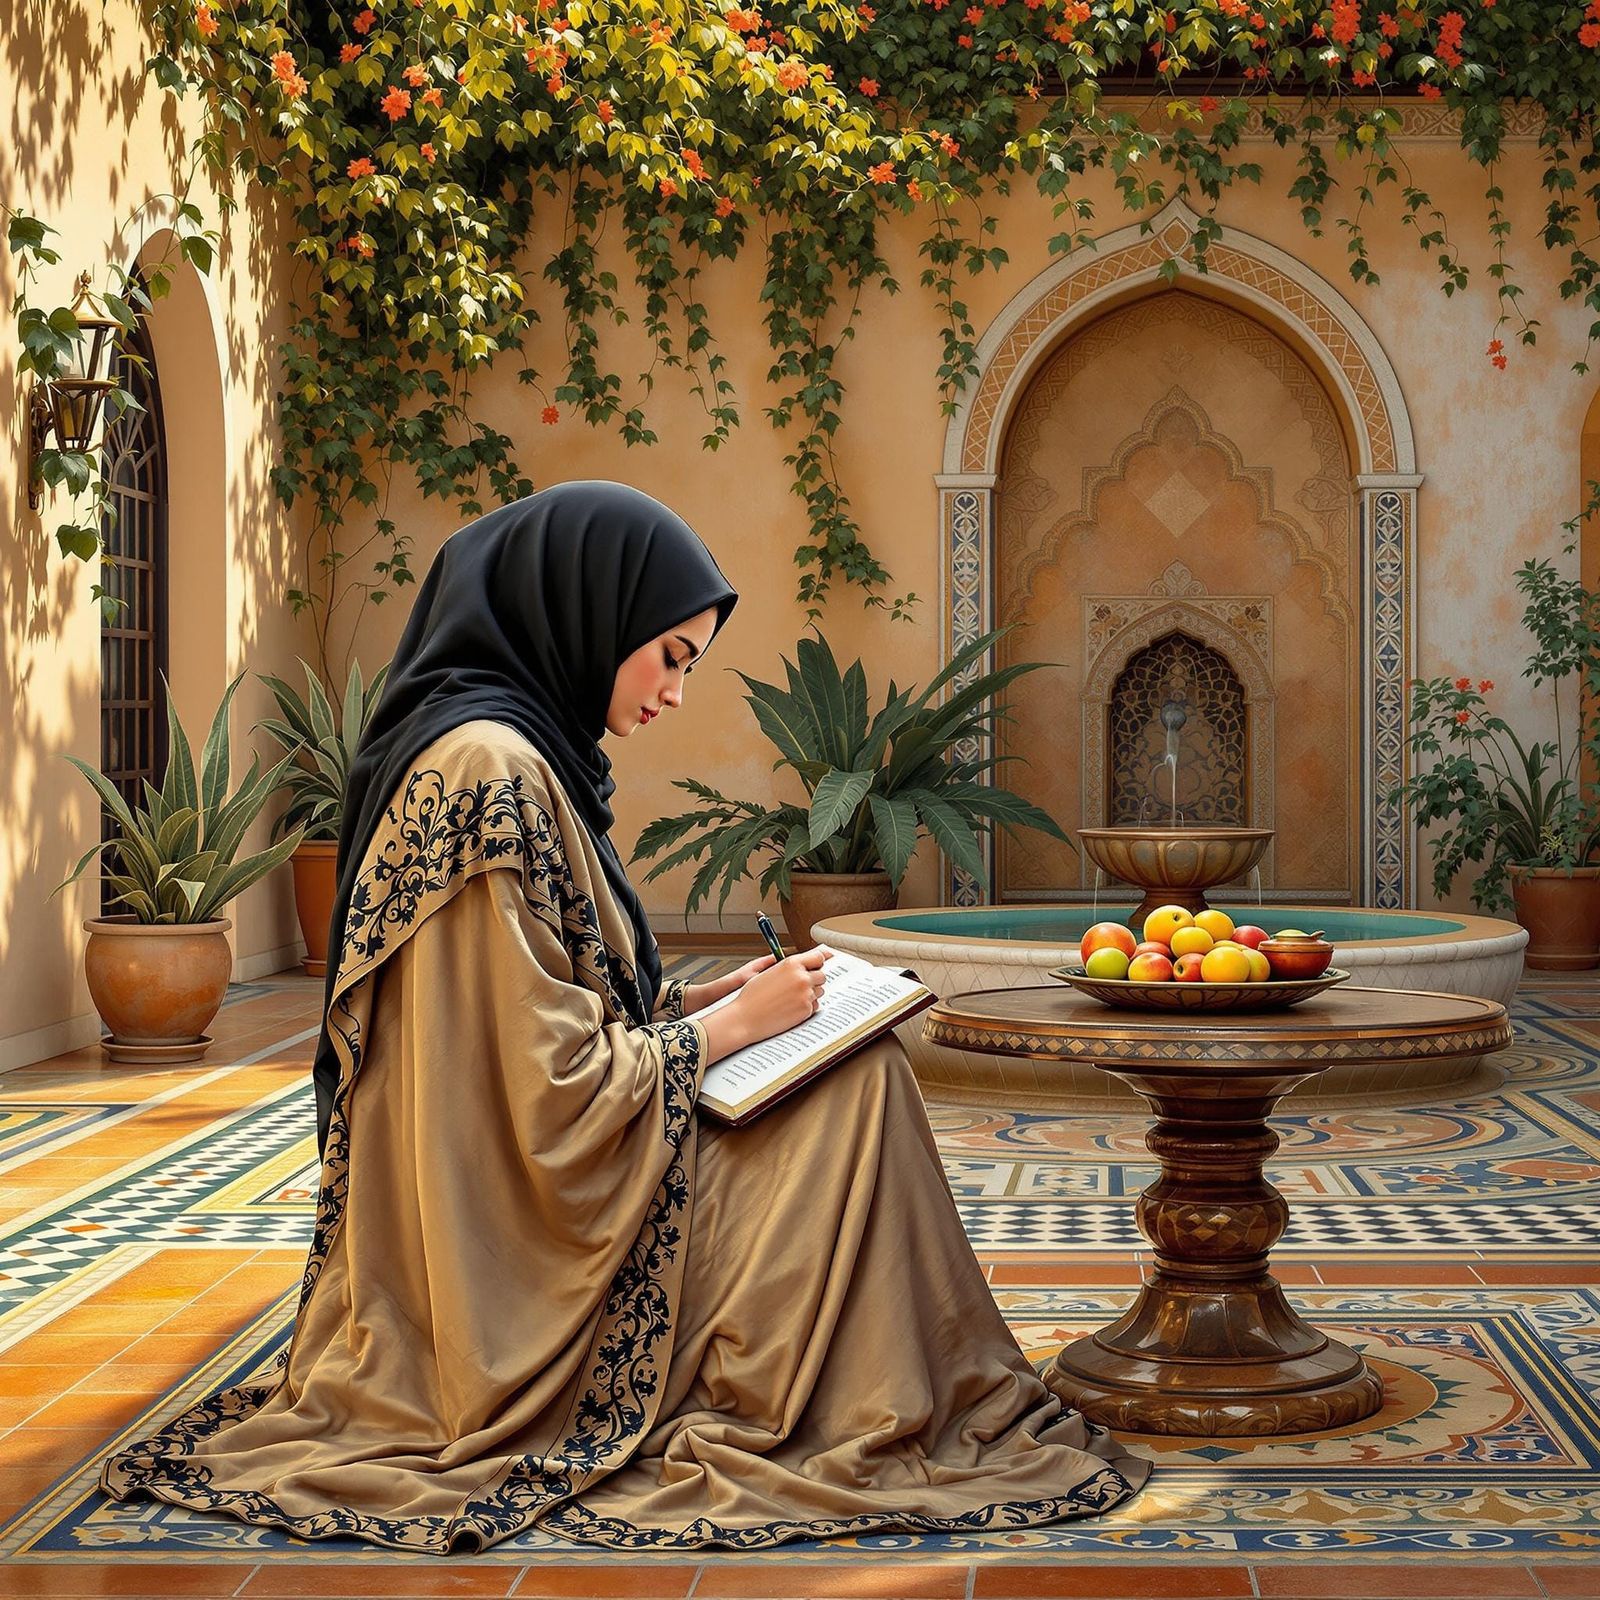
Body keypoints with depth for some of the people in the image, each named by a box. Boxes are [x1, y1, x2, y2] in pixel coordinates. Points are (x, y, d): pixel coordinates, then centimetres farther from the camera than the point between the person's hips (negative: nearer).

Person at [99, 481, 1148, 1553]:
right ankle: (886, 1416, 8)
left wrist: (710, 1000, 7)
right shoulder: (494, 768, -22)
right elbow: (553, 1089, -24)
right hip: (525, 1253, -10)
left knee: (845, 1072, 16)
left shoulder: (498, 750, 10)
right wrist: (734, 1024, -11)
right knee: (862, 1080, -4)